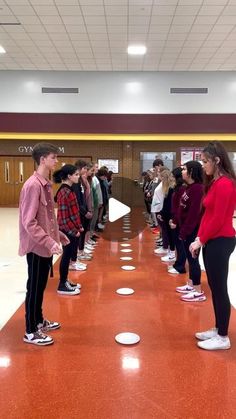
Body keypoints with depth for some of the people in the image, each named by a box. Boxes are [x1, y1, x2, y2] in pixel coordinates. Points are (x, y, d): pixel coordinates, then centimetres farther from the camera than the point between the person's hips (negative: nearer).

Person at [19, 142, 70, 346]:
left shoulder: (46, 184, 8)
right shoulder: (33, 185, -21)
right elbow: (29, 222, -24)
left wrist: (57, 234, 18)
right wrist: (49, 241, -27)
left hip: (46, 245, 9)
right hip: (37, 246, -9)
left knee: (41, 286, 20)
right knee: (34, 288, 3)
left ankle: (39, 320, 36)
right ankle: (31, 332, 17)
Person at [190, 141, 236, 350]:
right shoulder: (215, 182, 13)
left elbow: (218, 219, -20)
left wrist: (201, 240, -11)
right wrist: (199, 238, 8)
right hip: (213, 241, 10)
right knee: (215, 287, 16)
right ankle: (217, 329, 28)